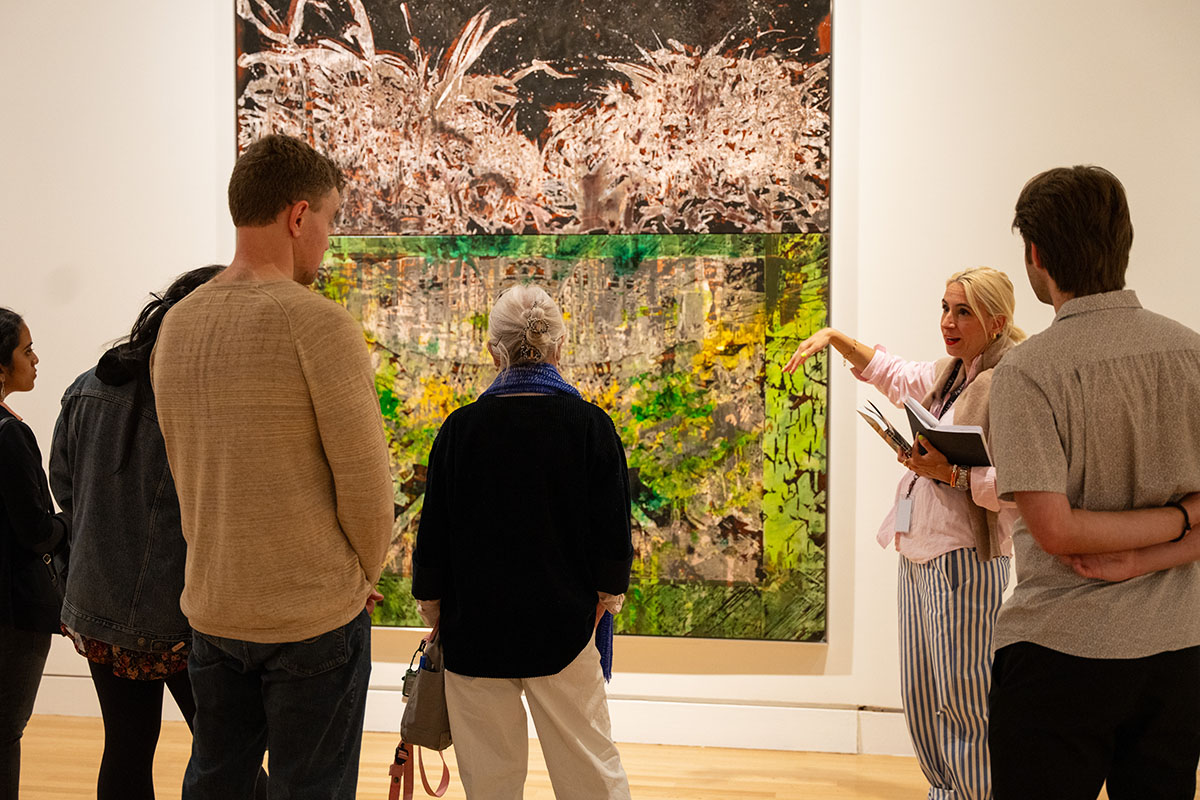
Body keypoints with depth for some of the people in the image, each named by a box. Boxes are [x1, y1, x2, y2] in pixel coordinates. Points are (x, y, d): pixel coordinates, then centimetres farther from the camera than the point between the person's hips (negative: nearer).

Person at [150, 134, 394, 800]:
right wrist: (363, 576, 3)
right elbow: (363, 477, -14)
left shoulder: (176, 325, 5)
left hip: (210, 609, 7)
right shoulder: (317, 322, -17)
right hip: (314, 618, -6)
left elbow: (185, 470, 10)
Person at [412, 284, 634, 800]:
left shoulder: (461, 428, -6)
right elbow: (612, 531, -3)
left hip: (475, 626, 0)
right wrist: (608, 597, 12)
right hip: (563, 623, 0)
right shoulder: (591, 425, -6)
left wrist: (432, 607, 12)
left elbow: (433, 531, 0)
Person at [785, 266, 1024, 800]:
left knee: (962, 697, -5)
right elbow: (890, 374, 33)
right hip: (917, 552, 9)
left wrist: (950, 474, -25)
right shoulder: (946, 375, 13)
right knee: (920, 696, 14)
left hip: (964, 555, -9)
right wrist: (834, 338, 23)